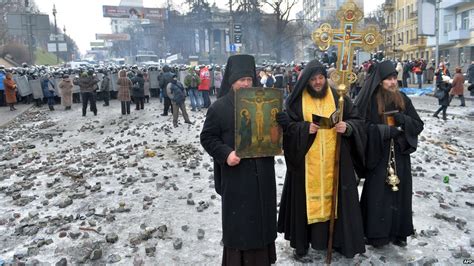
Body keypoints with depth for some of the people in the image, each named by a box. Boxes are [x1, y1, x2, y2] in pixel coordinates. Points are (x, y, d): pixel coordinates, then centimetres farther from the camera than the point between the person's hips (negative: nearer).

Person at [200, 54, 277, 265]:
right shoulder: (219, 107, -5)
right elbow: (207, 138, -4)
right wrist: (225, 154, -19)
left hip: (262, 172, 4)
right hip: (236, 174, -4)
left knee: (262, 217, 13)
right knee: (238, 222, 4)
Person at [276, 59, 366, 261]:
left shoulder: (339, 98, 5)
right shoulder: (296, 100, 0)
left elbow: (357, 120, 6)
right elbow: (286, 125, -4)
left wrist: (347, 127, -15)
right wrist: (305, 128, -21)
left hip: (335, 161, 2)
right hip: (306, 161, -2)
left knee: (334, 197, 8)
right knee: (307, 199, 3)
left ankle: (337, 240, 24)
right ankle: (301, 245, 16)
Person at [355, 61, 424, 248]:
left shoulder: (403, 99, 5)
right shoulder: (370, 101, -8)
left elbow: (419, 125, 6)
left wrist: (403, 120, -14)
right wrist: (386, 130, -22)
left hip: (400, 155, 4)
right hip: (378, 155, -4)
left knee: (399, 192, 10)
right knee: (378, 193, 2)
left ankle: (398, 232, 26)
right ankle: (377, 233, 17)